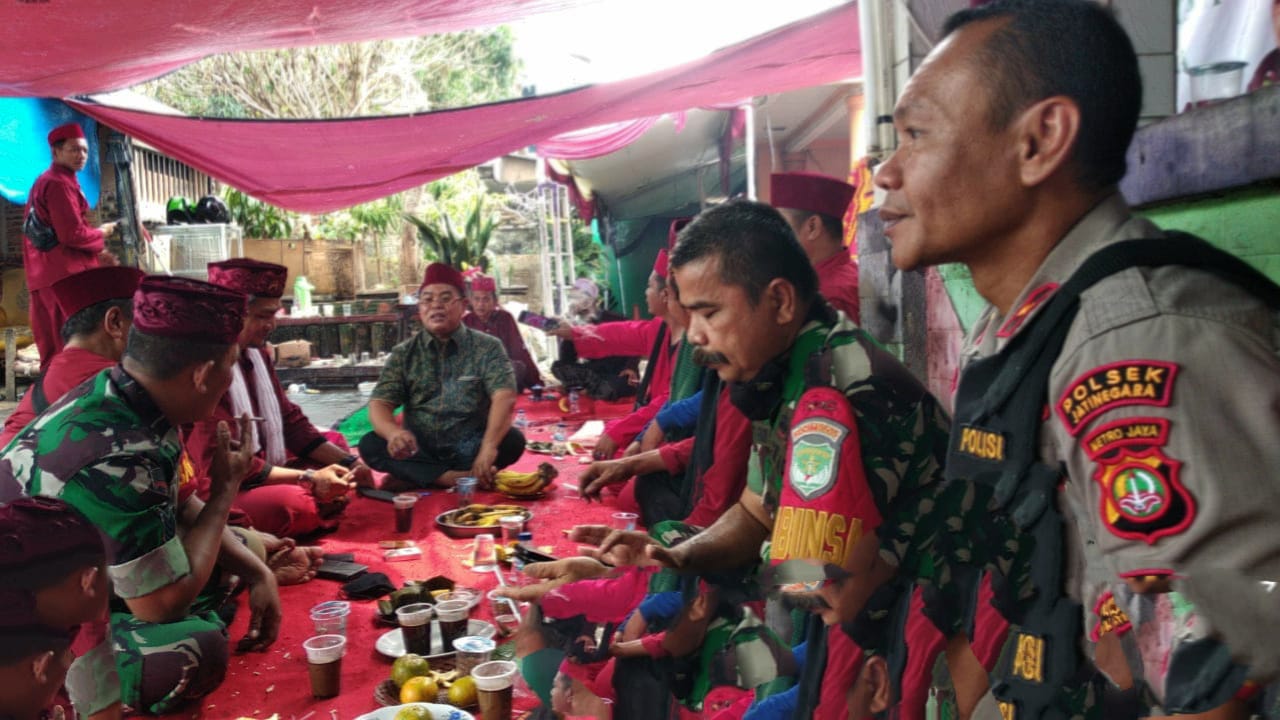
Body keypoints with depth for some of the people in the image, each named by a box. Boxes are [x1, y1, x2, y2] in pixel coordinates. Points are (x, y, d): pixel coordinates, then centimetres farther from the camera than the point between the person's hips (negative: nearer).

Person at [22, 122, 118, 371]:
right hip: (65, 275, -10)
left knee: (53, 349, 13)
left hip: (45, 275, 10)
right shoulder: (60, 184, -13)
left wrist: (96, 254, 15)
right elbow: (73, 234, -20)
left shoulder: (45, 181, 21)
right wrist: (102, 233, -1)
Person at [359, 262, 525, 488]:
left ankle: (413, 478, -24)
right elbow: (380, 404, -3)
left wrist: (489, 447, -35)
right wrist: (394, 433, -29)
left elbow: (504, 397, -15)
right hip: (419, 451, 2)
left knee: (512, 440, -28)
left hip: (469, 449, -1)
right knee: (370, 445, -24)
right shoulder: (404, 353, 6)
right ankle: (460, 478, -31)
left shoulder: (487, 347, 0)